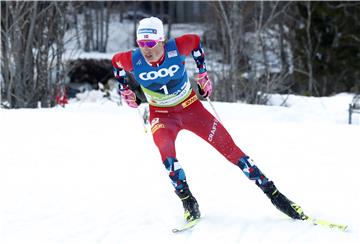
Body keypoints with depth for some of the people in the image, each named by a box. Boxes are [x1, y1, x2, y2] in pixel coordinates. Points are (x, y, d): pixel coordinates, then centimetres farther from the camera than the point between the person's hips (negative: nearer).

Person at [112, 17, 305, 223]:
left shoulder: (177, 48, -24)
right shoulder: (132, 60, -22)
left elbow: (195, 41, -1)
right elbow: (116, 61, 3)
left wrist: (203, 72, 1)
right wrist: (124, 88, 1)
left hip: (191, 107, 0)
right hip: (162, 115, 0)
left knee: (229, 147, -6)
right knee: (166, 150, -32)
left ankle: (272, 192, 0)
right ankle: (188, 201, -18)